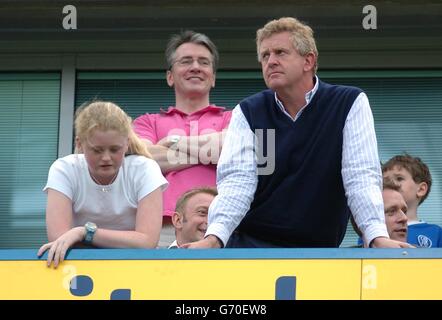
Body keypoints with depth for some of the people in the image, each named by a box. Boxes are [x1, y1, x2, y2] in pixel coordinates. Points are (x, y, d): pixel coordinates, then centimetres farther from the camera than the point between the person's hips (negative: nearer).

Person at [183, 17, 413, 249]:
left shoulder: (351, 104, -1)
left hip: (319, 247, 0)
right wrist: (214, 236, -27)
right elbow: (237, 181, -9)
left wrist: (378, 237, -26)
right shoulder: (247, 112, 3)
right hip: (251, 243, 1)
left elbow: (361, 178, -9)